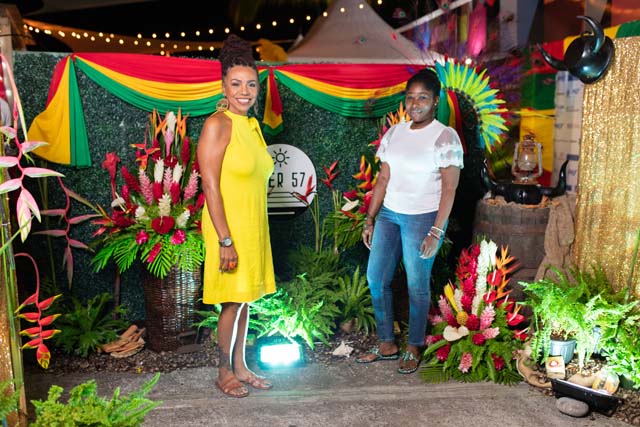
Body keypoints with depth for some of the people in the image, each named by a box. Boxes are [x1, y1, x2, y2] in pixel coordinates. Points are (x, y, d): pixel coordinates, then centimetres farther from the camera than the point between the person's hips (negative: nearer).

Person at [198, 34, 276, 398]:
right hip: (228, 228, -7)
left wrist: (255, 233, 16)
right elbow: (210, 186, -19)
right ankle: (224, 372, 24)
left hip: (254, 227, 8)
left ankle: (241, 367, 31)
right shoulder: (218, 124, -15)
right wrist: (225, 241, -21)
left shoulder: (252, 125, 9)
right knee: (233, 302, 4)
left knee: (246, 299, 15)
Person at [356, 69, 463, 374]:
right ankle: (387, 345, 24)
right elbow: (383, 179, 10)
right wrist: (370, 219, 7)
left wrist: (436, 231, -16)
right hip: (389, 214, 6)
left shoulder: (445, 137, -8)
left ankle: (414, 348, 23)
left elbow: (449, 188, -11)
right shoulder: (395, 132, 8)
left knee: (417, 285, 3)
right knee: (375, 278, 7)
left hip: (423, 218, -6)